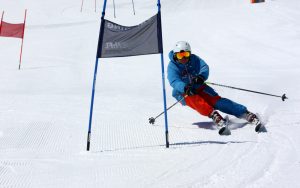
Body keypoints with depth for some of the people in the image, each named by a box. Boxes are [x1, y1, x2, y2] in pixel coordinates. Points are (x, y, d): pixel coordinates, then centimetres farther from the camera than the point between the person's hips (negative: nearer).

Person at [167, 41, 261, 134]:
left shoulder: (193, 59, -4)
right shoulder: (172, 67, -13)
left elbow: (204, 67, -20)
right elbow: (174, 82, -30)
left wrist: (201, 76, -44)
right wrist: (185, 88, -51)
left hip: (199, 88, 1)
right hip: (184, 93, -1)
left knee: (216, 100, -18)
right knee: (197, 102, -33)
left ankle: (245, 114, -25)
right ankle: (215, 116, -50)